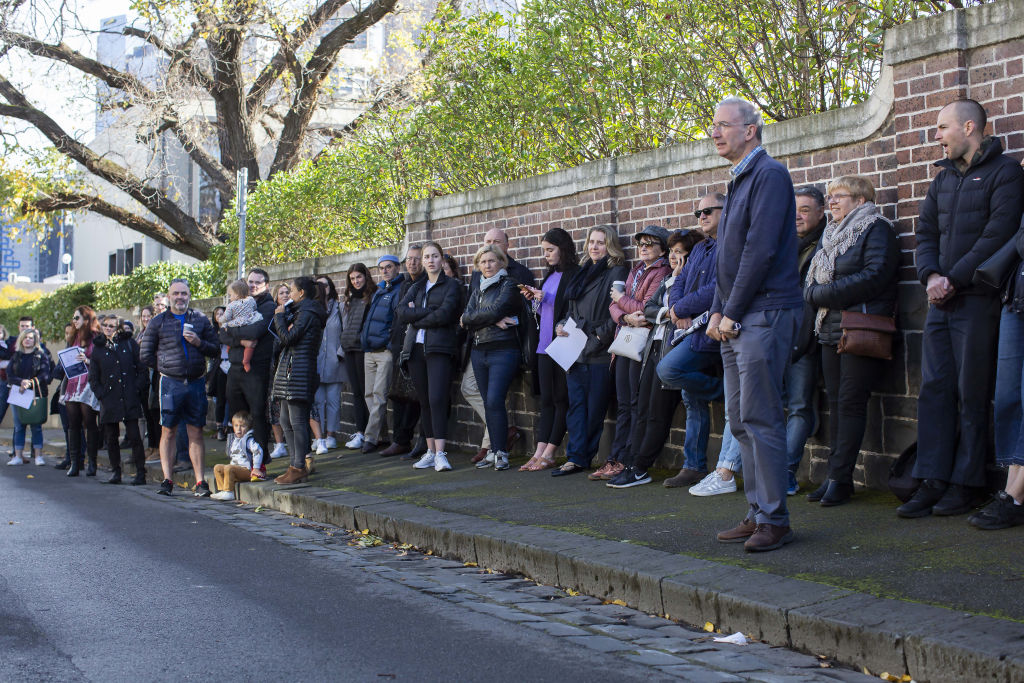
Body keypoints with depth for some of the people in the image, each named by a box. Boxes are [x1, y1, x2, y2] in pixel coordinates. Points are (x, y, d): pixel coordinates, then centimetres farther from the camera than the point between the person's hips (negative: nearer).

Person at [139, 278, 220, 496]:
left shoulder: (200, 320, 10)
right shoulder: (159, 322, 6)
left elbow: (216, 350, 8)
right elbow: (145, 355, 8)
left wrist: (198, 342, -8)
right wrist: (166, 366, 3)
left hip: (196, 382, 1)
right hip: (171, 383, -1)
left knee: (196, 432, 2)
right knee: (169, 431, 0)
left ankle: (200, 481, 2)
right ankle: (167, 480, 5)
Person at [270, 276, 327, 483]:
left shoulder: (307, 313, -10)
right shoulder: (302, 311, 21)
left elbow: (287, 338, -16)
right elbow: (285, 338, 18)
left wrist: (279, 316, -3)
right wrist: (282, 316, 7)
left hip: (298, 371, -11)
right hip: (289, 369, 11)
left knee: (297, 420, -9)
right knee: (286, 420, 12)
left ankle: (299, 468, -7)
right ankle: (296, 464, 15)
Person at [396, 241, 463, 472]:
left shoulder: (451, 286, 4)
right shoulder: (416, 287, 20)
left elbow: (444, 315, -12)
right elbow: (401, 313, 4)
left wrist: (415, 316, -2)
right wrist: (428, 312, -8)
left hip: (439, 348, -5)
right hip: (415, 348, 5)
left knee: (437, 399, -15)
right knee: (424, 401, 6)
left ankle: (440, 453, -18)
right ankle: (430, 451, 10)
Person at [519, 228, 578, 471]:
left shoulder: (575, 274, -9)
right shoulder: (550, 275, 17)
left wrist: (545, 297, -14)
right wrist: (533, 298, 5)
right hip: (545, 345, 8)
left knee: (561, 399, -1)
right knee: (546, 399, 7)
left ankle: (548, 455, 1)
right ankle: (540, 453, 6)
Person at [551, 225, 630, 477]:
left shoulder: (617, 273, -2)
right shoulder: (583, 273, 20)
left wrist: (600, 335, -14)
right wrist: (561, 325, 10)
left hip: (599, 352, -7)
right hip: (575, 351, 7)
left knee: (595, 408, -2)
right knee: (576, 404, 2)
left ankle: (582, 456, 6)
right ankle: (576, 458, 2)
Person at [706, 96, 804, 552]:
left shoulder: (769, 175, -9)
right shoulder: (738, 182, 20)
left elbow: (761, 249, -17)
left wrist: (733, 311, -15)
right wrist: (717, 311, 10)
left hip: (764, 313, -10)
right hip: (735, 320, 10)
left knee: (760, 419, -10)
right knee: (741, 420, 10)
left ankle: (774, 520, -5)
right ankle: (758, 513, 15)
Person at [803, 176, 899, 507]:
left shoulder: (876, 228, -3)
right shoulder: (831, 234, 21)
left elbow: (875, 276, -17)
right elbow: (810, 283, 18)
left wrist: (825, 293, -14)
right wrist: (816, 293, -6)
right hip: (831, 329, 7)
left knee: (851, 402, -7)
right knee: (836, 402, 6)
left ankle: (840, 478, -5)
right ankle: (835, 475, 9)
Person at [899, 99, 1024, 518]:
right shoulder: (943, 178, 19)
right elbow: (926, 232, 15)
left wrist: (953, 279, -14)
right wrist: (930, 276, -4)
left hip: (978, 299, -7)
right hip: (941, 300, 7)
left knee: (972, 394, -3)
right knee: (934, 389, 2)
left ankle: (966, 483, 4)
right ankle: (932, 483, 4)